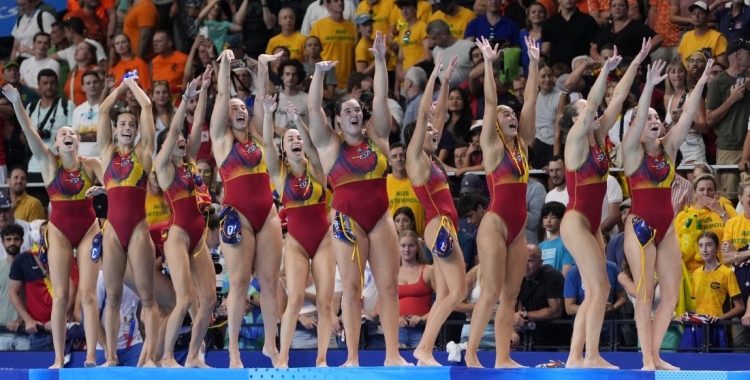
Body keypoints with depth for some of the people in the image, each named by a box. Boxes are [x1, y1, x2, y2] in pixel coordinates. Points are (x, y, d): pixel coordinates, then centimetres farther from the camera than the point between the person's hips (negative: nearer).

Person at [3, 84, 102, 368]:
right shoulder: (49, 161, -2)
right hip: (60, 230, 0)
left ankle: (91, 356, -11)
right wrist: (16, 103, -25)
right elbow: (29, 132, -13)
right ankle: (59, 359, -4)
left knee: (88, 293, -6)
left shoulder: (92, 164, 0)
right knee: (60, 295, -3)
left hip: (88, 229, 0)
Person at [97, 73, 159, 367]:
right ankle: (111, 358, 3)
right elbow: (103, 110, 12)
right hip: (112, 229, 2)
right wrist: (121, 86, 22)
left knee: (146, 295, -4)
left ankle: (149, 356, -9)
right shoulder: (107, 152, 12)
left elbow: (147, 107, 6)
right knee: (113, 296, 3)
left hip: (138, 228, -2)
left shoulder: (143, 152, 7)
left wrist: (133, 84, 19)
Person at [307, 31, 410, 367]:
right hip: (347, 219, -2)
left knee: (388, 286, 0)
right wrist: (319, 73, -16)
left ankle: (393, 355, 0)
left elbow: (381, 98, 3)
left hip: (381, 219, 2)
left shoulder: (376, 137, 10)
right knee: (352, 288, -4)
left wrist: (380, 61, -5)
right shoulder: (330, 145, 4)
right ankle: (352, 358, -4)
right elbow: (313, 108, -5)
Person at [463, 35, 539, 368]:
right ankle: (470, 354, -7)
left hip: (518, 228, 7)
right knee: (491, 291, -10)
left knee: (511, 294, 5)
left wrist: (534, 63, 7)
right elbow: (490, 102, -9)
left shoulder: (522, 144, 12)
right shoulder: (491, 146, -3)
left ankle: (503, 358, 5)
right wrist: (489, 63, -13)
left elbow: (530, 100, 10)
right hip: (495, 225, -7)